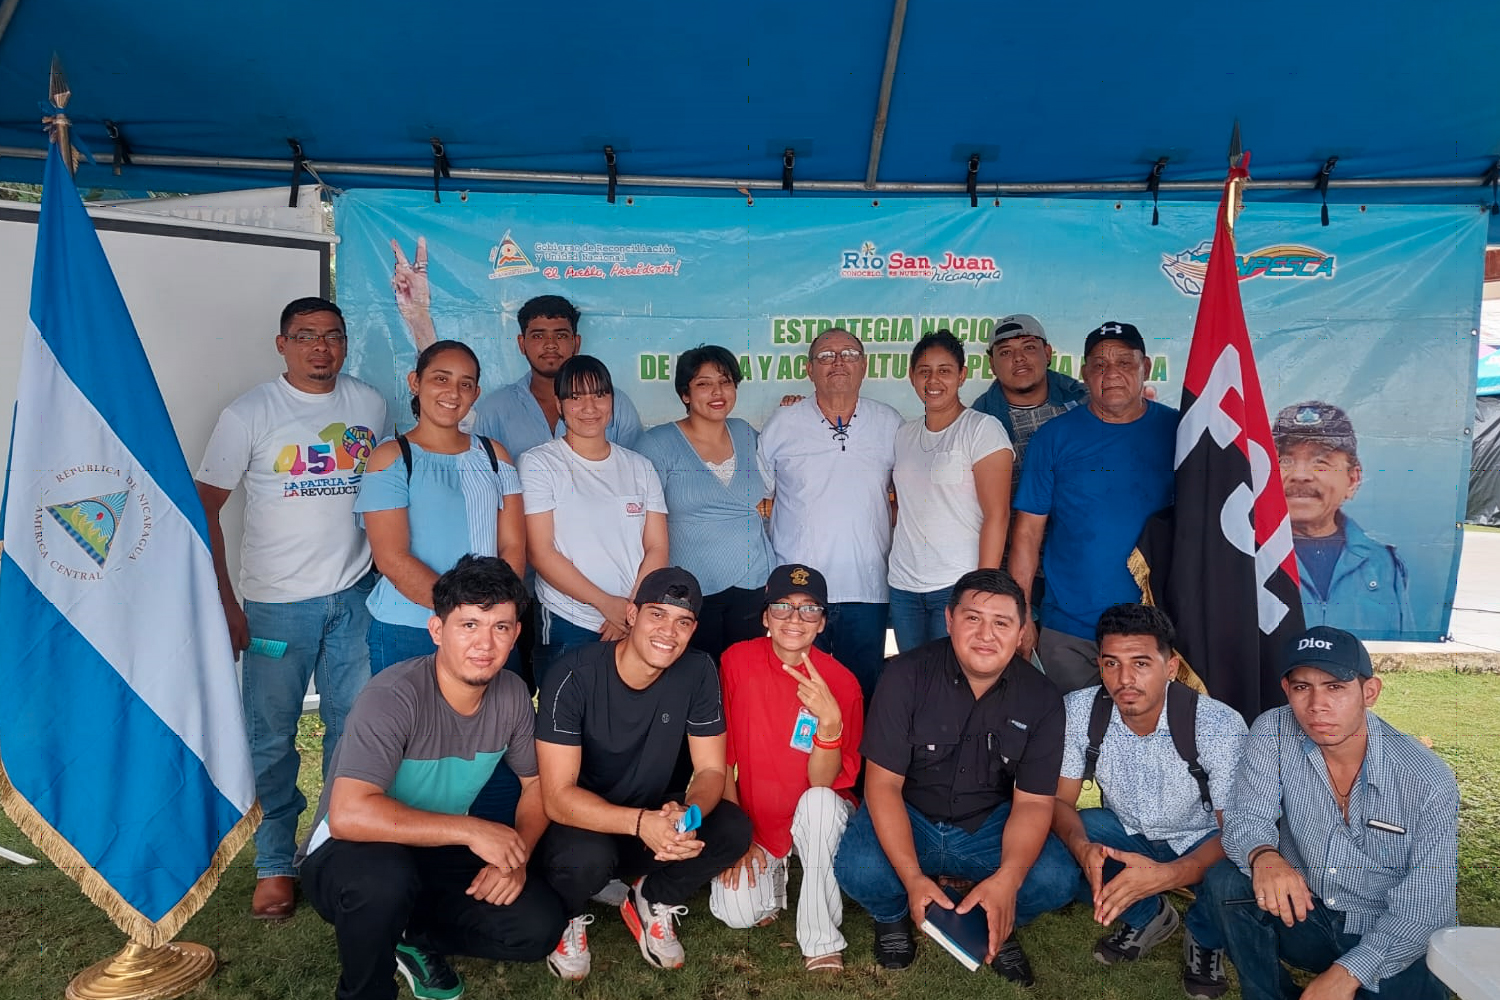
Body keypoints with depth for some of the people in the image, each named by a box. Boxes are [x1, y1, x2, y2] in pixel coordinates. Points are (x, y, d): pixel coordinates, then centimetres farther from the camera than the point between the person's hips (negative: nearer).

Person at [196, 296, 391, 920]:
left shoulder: (370, 405, 5)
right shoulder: (249, 414, -5)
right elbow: (205, 507, -4)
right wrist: (225, 603, -8)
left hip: (355, 594, 3)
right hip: (277, 602, -2)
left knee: (354, 726, 10)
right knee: (271, 737, 5)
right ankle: (274, 864, 22)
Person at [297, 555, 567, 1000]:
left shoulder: (512, 694, -9)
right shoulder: (394, 697, -28)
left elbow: (538, 782, 3)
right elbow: (349, 816, -37)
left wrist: (515, 854, -15)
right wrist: (470, 830, -34)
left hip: (438, 854, 5)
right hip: (348, 856, -5)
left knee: (539, 927, -14)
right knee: (384, 878, -39)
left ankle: (415, 935, 13)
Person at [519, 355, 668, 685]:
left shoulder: (639, 467, 11)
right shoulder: (539, 463, 0)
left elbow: (657, 549, 6)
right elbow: (540, 552, -7)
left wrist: (633, 610, -9)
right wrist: (606, 603, -13)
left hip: (639, 625, 3)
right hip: (567, 627, -3)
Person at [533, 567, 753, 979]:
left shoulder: (698, 672, -13)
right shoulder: (574, 675, -25)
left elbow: (711, 770, -10)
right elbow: (558, 797, -27)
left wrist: (688, 813, -34)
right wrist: (640, 823, -43)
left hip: (653, 821, 4)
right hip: (579, 823, -3)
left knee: (734, 829, -22)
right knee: (587, 856, -36)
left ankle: (652, 903, 6)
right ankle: (565, 918, 1)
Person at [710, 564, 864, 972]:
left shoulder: (842, 682, -16)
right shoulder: (737, 661, -13)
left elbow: (823, 782, -21)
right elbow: (722, 758, -6)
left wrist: (830, 720, -38)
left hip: (816, 820, -1)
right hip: (754, 820, 1)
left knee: (820, 801, -34)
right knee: (736, 912, -20)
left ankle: (821, 942, -16)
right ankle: (772, 875, 16)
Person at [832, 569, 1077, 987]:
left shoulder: (1041, 698, -11)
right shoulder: (906, 675, -18)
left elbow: (1033, 802, -11)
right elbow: (883, 783, -17)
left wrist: (1007, 879, -31)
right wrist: (912, 878, -30)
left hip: (989, 825, 2)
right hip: (907, 817, -2)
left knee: (1057, 881, -25)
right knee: (858, 872, -31)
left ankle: (1000, 928, 12)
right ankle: (892, 915, 9)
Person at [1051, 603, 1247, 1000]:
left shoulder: (1219, 725, -28)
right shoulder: (1078, 711, -19)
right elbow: (1060, 799, -12)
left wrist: (1166, 875, -44)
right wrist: (1082, 847, -36)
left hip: (1201, 843, -3)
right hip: (1126, 832, 3)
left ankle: (1204, 939, 4)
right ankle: (1146, 917, 7)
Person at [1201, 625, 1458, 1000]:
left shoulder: (1429, 780, -17)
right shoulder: (1273, 733, -13)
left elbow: (1428, 904, -16)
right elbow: (1245, 821, -14)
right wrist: (1263, 856, -40)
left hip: (1391, 943, -1)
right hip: (1302, 911, 2)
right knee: (1225, 882, -23)